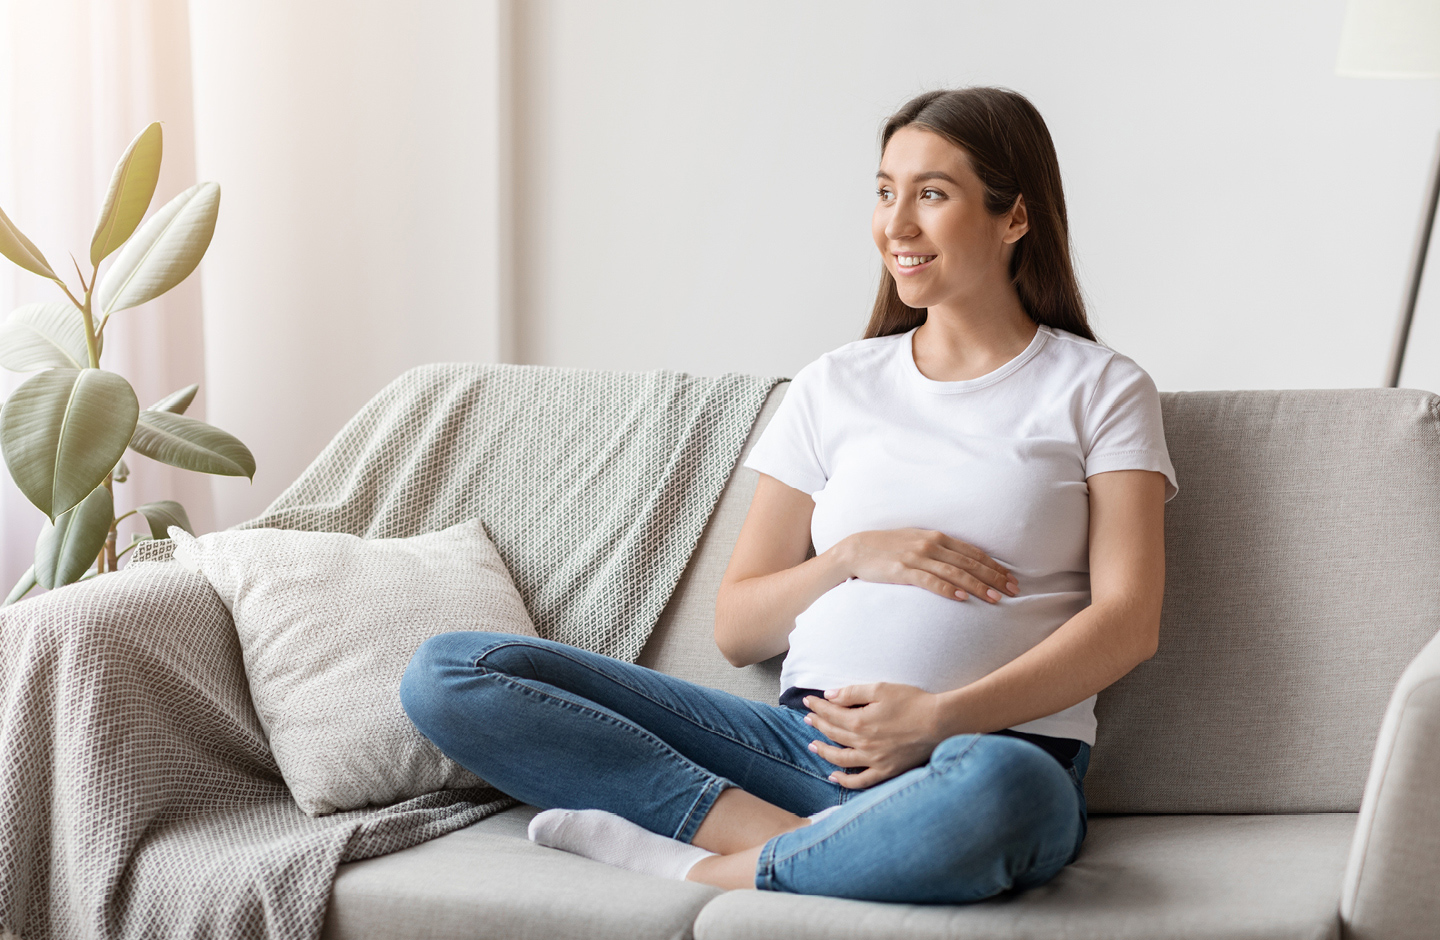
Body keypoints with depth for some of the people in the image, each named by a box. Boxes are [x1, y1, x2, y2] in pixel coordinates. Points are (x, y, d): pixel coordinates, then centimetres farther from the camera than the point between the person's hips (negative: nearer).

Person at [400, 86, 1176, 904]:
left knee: (994, 787, -44)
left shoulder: (1099, 389, 9)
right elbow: (737, 630, 15)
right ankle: (814, 843, -20)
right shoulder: (836, 387, 17)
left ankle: (686, 865, -19)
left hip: (999, 751, -3)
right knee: (450, 673, -10)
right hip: (807, 739, 4)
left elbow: (1128, 622, -3)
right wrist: (855, 554, -4)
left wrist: (941, 716, -15)